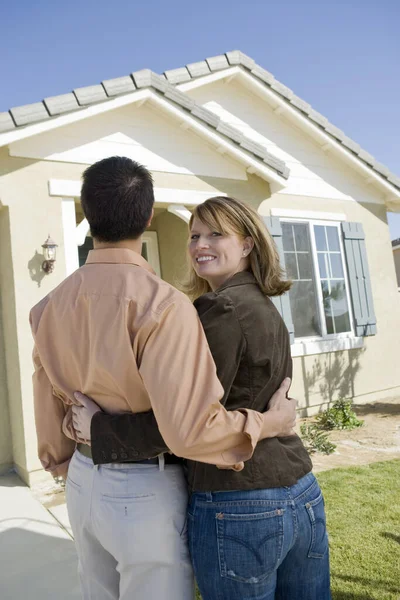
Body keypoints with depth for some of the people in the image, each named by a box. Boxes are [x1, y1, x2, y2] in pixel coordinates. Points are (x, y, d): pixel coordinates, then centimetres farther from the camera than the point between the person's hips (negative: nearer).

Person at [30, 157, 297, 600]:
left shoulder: (50, 306, -2)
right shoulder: (161, 303, -24)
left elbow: (48, 412, 7)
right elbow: (191, 430, -29)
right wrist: (271, 421, -13)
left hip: (83, 484, 7)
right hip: (144, 491, -6)